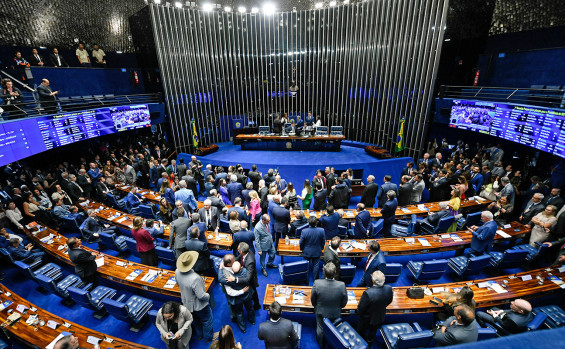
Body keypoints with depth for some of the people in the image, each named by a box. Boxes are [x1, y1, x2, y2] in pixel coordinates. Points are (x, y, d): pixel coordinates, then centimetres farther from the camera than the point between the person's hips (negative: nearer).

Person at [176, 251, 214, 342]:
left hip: (187, 303, 7)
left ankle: (199, 335, 55)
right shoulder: (195, 278, -43)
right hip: (199, 306, -6)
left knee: (195, 321, 33)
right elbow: (201, 296, -32)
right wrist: (208, 296, -12)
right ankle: (208, 337, 45)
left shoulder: (177, 272, -20)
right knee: (207, 321, 23)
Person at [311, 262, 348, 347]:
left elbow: (312, 300, -14)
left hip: (320, 312, -1)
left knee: (320, 329, 28)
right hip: (335, 313, 1)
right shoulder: (342, 285, -34)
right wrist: (337, 307, 8)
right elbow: (344, 303, -14)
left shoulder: (317, 283, -34)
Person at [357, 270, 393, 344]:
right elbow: (389, 301, -5)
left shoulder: (368, 293, -44)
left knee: (361, 332, 26)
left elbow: (360, 308, -26)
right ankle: (369, 344, 57)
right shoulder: (389, 289, -28)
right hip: (380, 317, 5)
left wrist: (359, 312, -3)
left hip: (367, 318, -5)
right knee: (373, 331, 34)